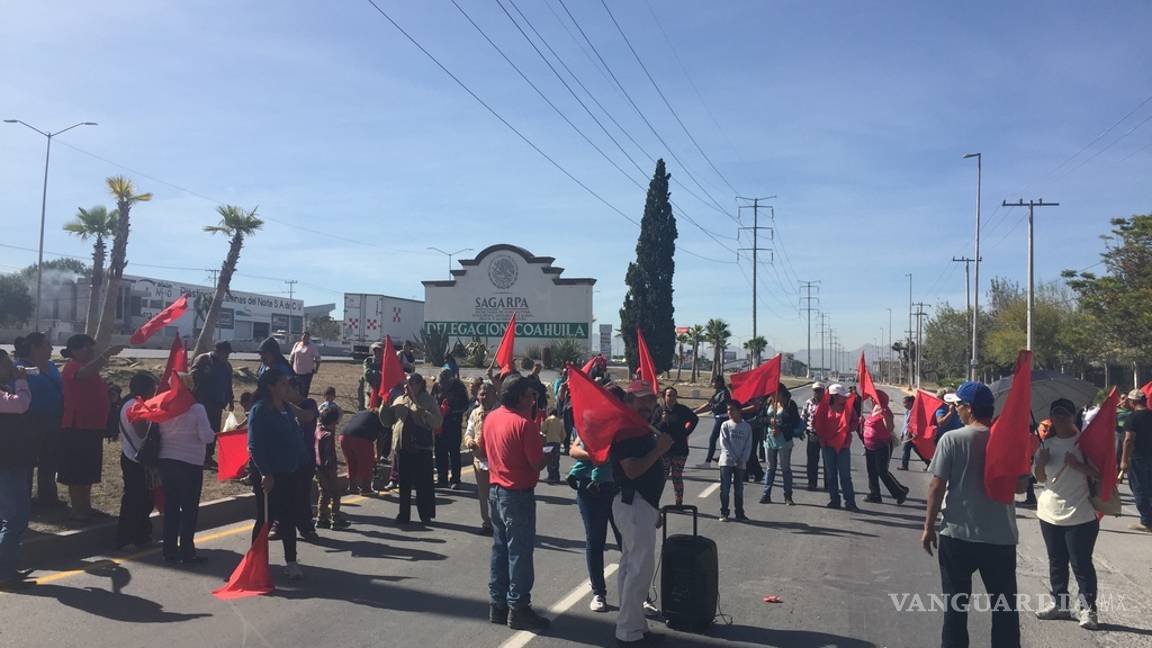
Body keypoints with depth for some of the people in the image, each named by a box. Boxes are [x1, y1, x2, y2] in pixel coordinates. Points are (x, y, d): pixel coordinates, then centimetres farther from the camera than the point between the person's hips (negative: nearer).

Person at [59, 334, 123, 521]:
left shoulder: (91, 369, 17)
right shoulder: (72, 367, -12)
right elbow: (85, 372, -37)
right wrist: (106, 354, -45)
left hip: (93, 428, 9)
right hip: (77, 429, -9)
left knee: (88, 472, 15)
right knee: (76, 473, -2)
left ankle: (86, 507, 23)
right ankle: (77, 510, 3)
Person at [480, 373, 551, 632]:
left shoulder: (491, 418, 3)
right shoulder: (524, 423, -20)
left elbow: (482, 449, 17)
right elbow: (537, 464, -19)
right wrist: (550, 452, -1)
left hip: (495, 491, 8)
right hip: (518, 494, -8)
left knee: (500, 548, 15)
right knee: (519, 552, 1)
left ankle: (498, 604, 23)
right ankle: (518, 608, 8)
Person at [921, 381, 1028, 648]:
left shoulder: (952, 439, -11)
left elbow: (937, 486, -11)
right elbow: (1020, 485, 4)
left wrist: (929, 527, -1)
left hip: (958, 534, -2)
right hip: (1002, 536, 2)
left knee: (956, 606, 11)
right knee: (1005, 608, 14)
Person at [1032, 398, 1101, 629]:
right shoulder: (1046, 444, 8)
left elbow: (1100, 473, -10)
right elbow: (1040, 478, 13)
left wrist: (1078, 465, -23)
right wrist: (1041, 462, -6)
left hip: (1080, 514, -5)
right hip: (1050, 512, 6)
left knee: (1081, 563, -1)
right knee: (1056, 562, 14)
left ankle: (1088, 609, 9)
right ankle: (1059, 604, 25)